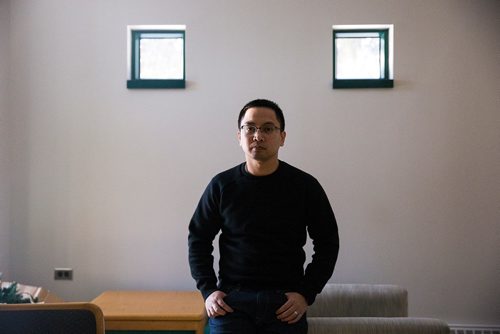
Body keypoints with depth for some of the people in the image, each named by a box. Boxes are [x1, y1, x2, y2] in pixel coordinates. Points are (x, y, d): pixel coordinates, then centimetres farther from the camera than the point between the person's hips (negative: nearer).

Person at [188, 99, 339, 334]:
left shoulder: (305, 186, -2)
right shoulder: (221, 185, 0)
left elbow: (328, 242, 5)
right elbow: (198, 239, 10)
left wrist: (307, 293, -3)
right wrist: (208, 290, -1)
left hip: (286, 303, 0)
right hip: (231, 300, 0)